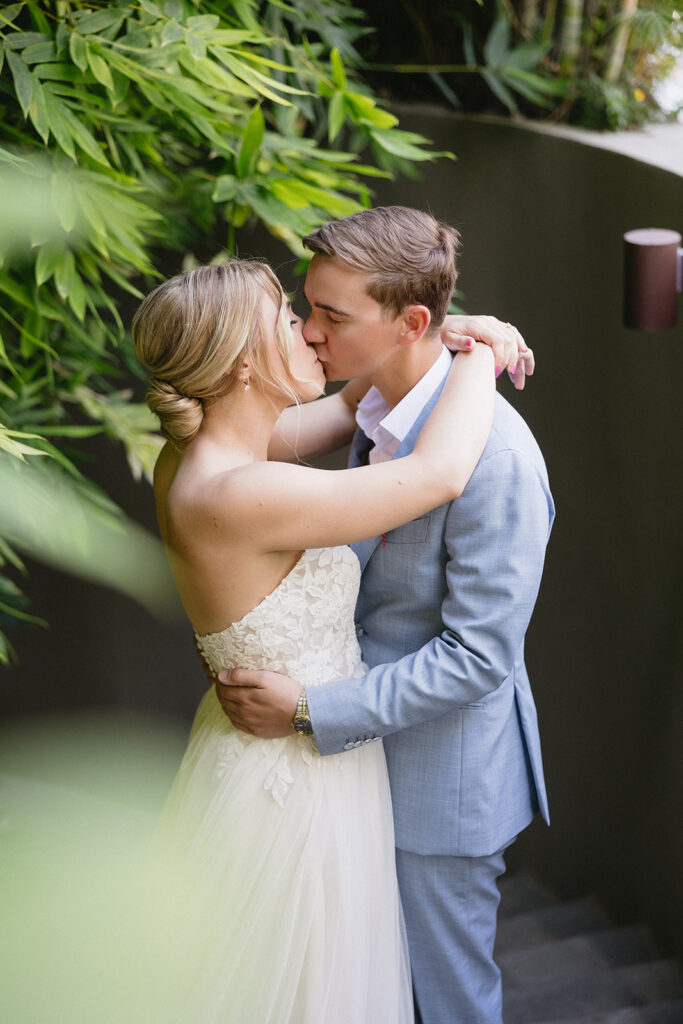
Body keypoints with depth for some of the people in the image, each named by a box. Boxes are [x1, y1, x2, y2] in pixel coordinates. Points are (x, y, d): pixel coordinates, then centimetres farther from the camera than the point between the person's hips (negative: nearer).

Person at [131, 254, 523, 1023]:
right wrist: (480, 355, -15)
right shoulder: (237, 497, -33)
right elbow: (441, 472, -32)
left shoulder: (197, 454, -5)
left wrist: (440, 331, -3)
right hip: (298, 784, -9)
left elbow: (346, 403, 11)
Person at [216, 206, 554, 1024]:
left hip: (446, 771, -8)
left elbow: (478, 657, -26)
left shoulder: (494, 454, -29)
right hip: (379, 745, 8)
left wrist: (311, 709, -25)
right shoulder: (379, 407, -1)